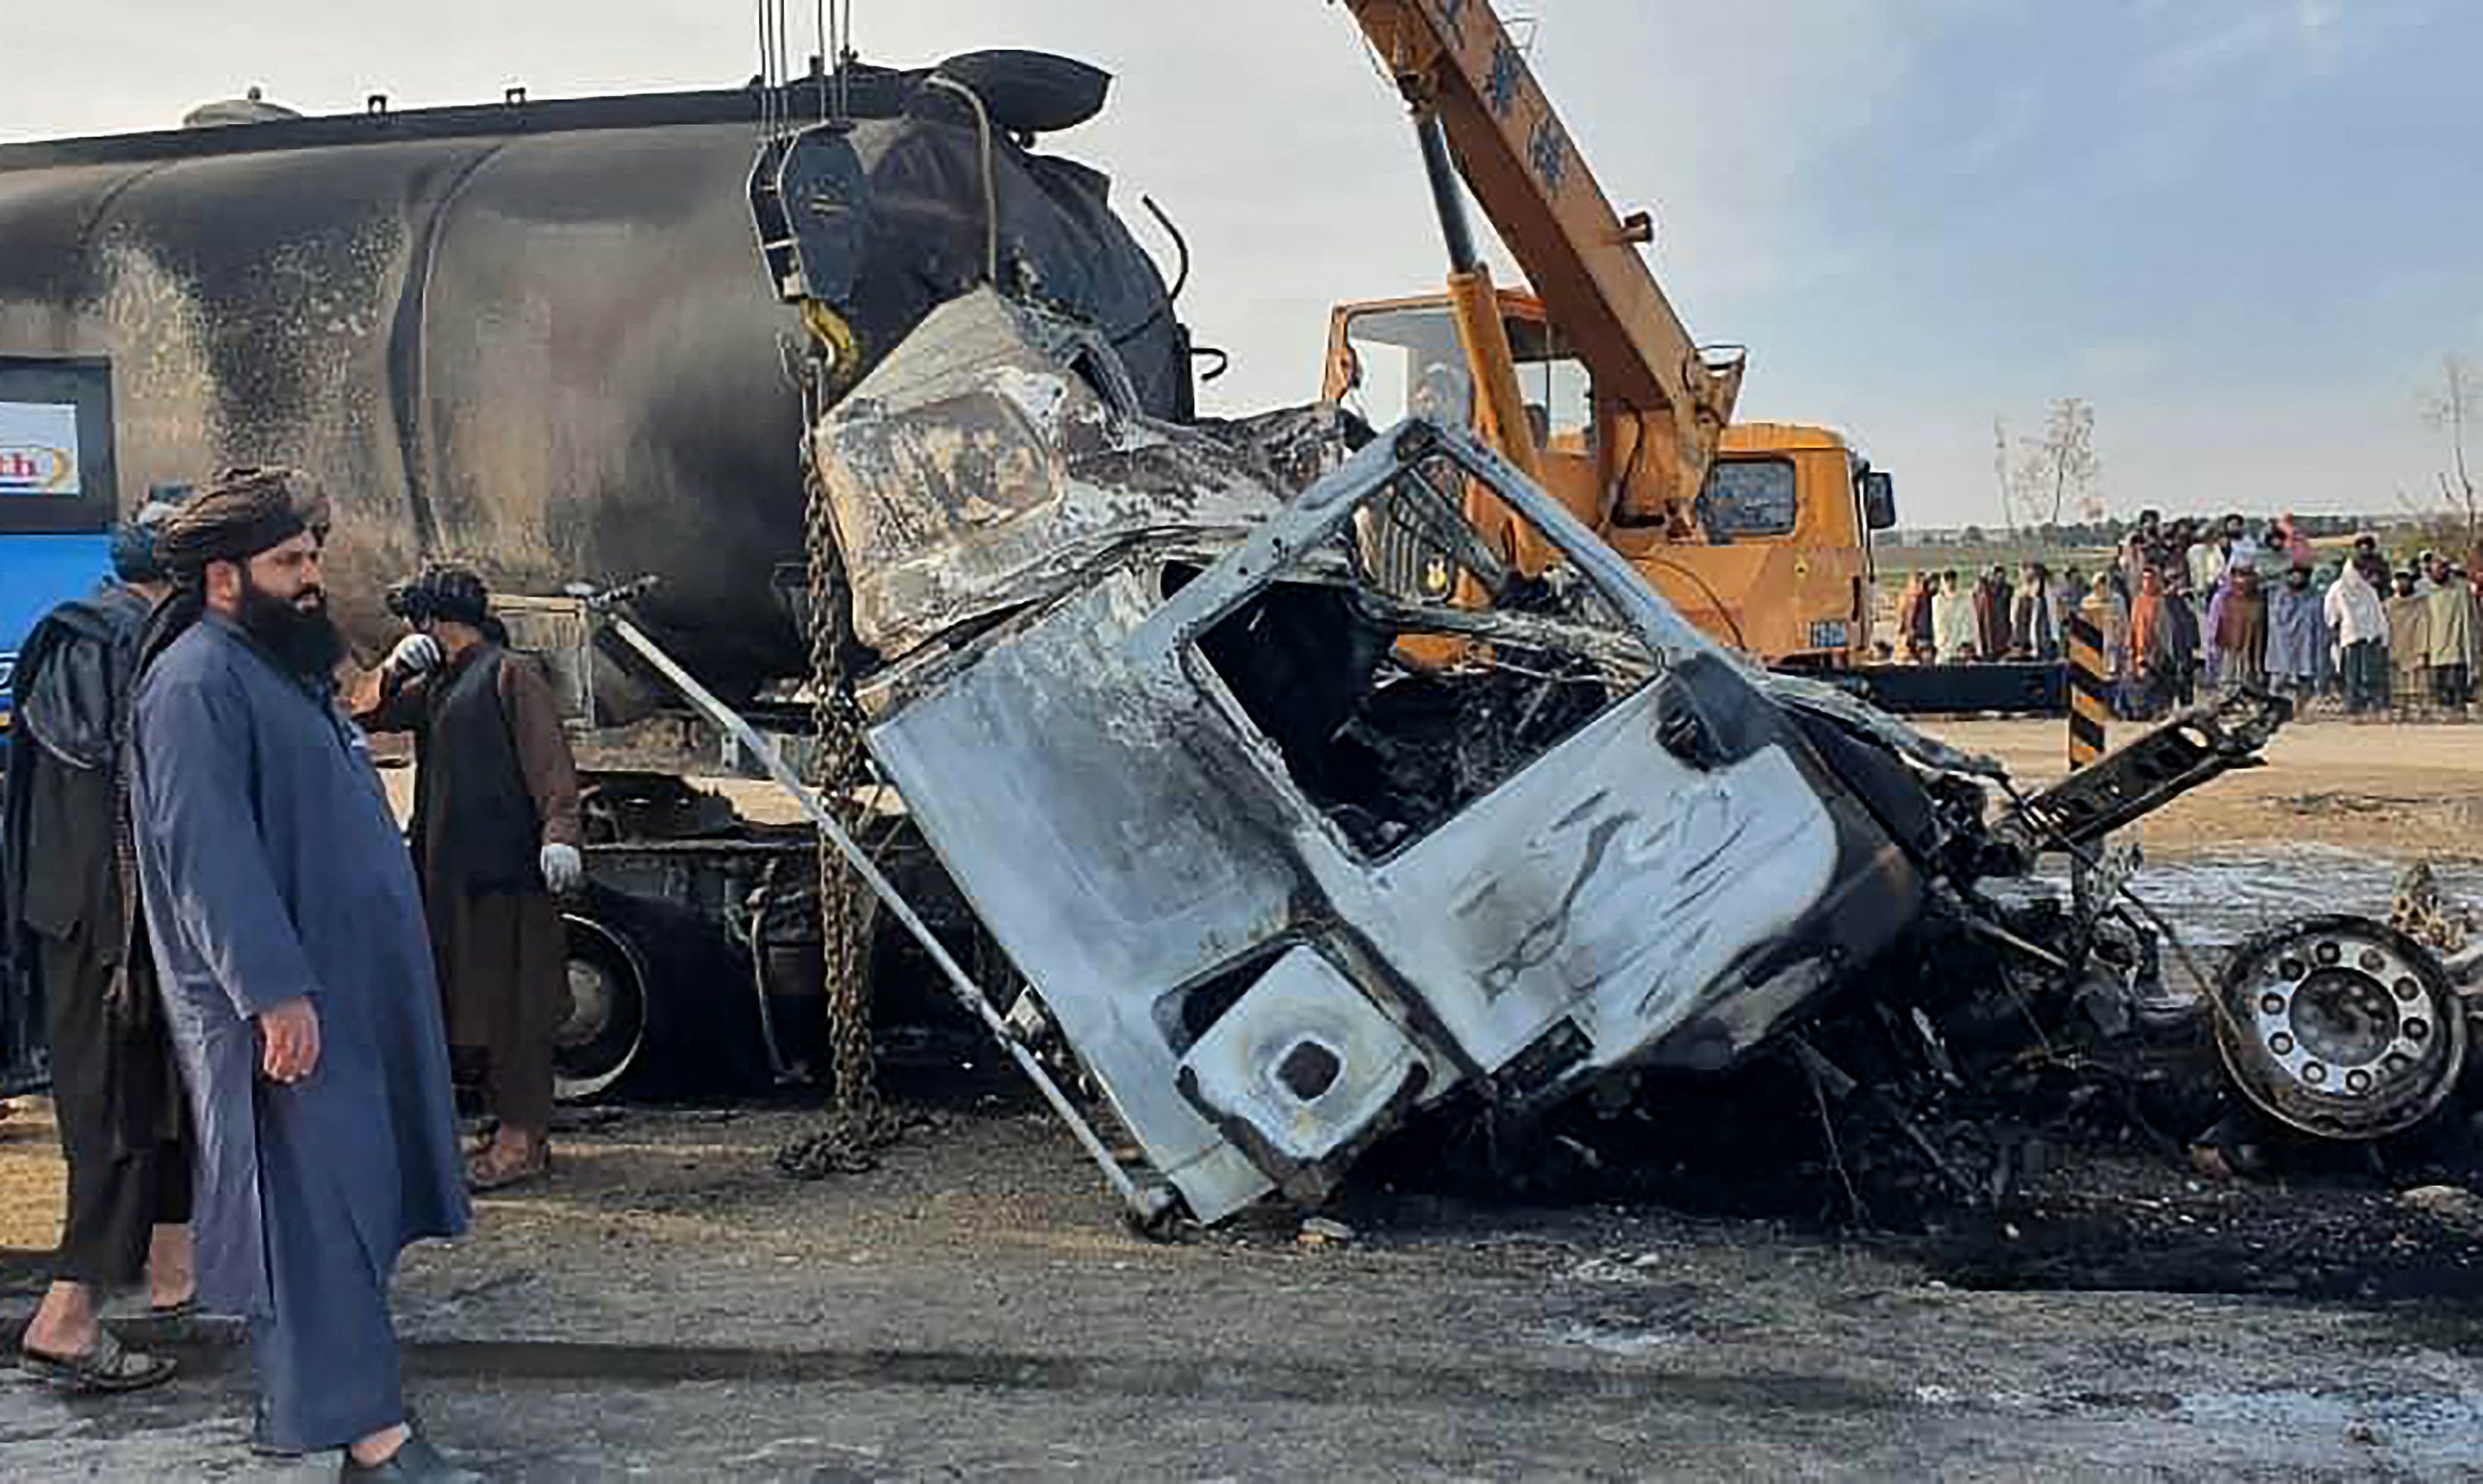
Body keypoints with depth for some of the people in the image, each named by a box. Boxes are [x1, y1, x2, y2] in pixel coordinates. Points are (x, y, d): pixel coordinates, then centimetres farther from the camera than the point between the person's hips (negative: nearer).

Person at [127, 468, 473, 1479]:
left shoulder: (283, 666, 18)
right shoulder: (197, 683, -14)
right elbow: (209, 854, -21)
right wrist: (276, 993, -25)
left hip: (344, 979, 10)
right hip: (282, 997, -10)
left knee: (344, 1197, 13)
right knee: (320, 1204, -8)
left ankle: (301, 1398, 25)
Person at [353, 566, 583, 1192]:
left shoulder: (510, 675, -6)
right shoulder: (436, 686, 21)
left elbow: (551, 764, -14)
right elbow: (367, 715, 24)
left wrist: (560, 833, -25)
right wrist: (394, 670, 6)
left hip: (508, 869, -9)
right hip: (451, 871, 9)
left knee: (512, 1004, -7)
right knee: (475, 1003, 12)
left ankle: (522, 1137, -4)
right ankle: (518, 1132, 19)